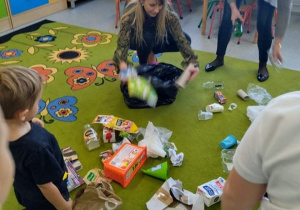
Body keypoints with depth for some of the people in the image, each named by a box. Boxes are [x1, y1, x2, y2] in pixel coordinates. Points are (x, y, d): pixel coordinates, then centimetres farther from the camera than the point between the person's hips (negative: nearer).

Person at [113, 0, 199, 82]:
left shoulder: (167, 10, -32)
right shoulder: (131, 13, -37)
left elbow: (180, 36, -35)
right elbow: (123, 43, -42)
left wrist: (191, 62, -50)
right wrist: (122, 64, -64)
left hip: (156, 36, 3)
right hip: (135, 39, -3)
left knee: (185, 38, -20)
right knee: (146, 38, -38)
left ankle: (151, 53, 2)